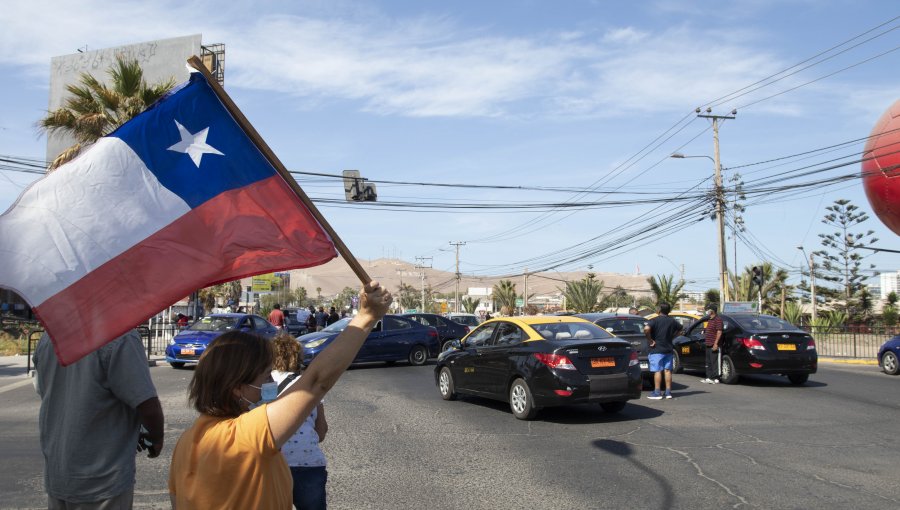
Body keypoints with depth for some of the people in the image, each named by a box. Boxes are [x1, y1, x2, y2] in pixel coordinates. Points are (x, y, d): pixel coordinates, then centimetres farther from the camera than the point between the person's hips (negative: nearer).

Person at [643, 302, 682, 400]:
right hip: (668, 349, 5)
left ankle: (657, 393, -4)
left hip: (657, 350, -5)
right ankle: (668, 392, 10)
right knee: (668, 370, 8)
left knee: (657, 371, -4)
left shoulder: (655, 320, -10)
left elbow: (646, 329, -26)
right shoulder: (672, 321, 9)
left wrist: (650, 340, -15)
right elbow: (680, 329, 26)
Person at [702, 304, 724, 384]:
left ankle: (716, 378, -3)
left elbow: (719, 332, -18)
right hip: (708, 345, 10)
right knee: (708, 362, 13)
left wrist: (715, 344, -22)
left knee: (715, 362, -6)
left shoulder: (718, 319, -12)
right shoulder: (710, 320, 19)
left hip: (714, 345, -10)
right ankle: (709, 378, 18)